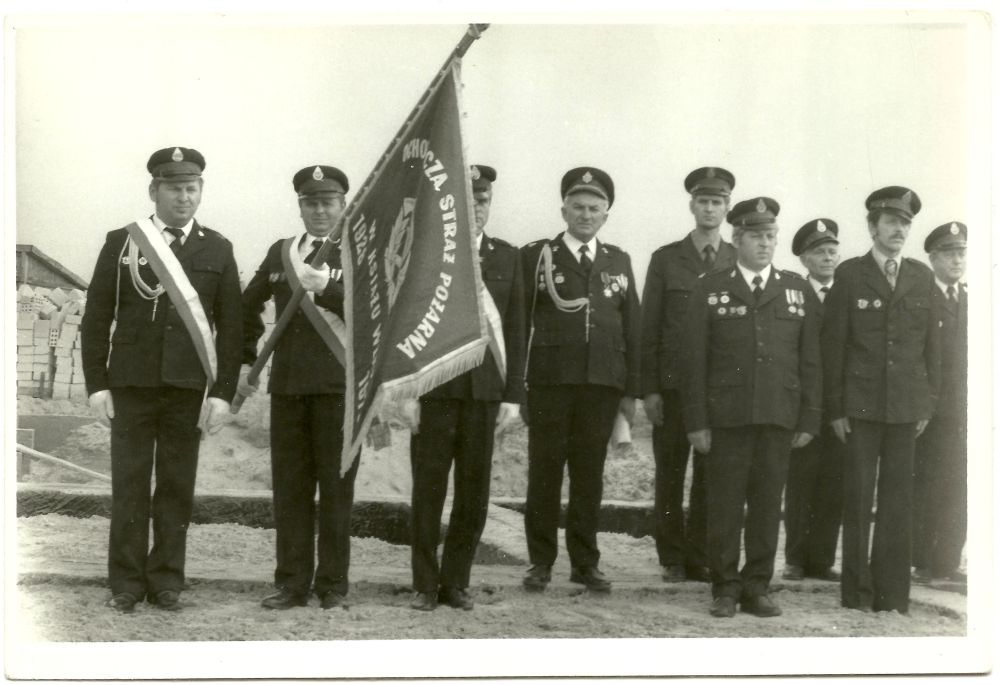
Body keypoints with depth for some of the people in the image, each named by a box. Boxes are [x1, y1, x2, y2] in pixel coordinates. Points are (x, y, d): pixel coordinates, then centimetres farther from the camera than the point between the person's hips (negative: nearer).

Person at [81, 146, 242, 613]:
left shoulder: (217, 251, 7)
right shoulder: (120, 243, 5)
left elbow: (230, 327, 5)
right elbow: (97, 317, 4)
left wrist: (223, 392, -3)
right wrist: (96, 384, -3)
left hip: (188, 388, 1)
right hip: (130, 385, -1)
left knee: (177, 487, 5)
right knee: (129, 486, 2)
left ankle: (166, 582, 14)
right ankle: (126, 584, 10)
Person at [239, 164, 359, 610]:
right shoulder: (280, 252, 14)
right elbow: (249, 305, 25)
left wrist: (325, 287, -25)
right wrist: (246, 361, 20)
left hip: (339, 385, -3)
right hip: (287, 385, 3)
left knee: (336, 487, 1)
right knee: (289, 487, 5)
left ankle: (333, 585, 10)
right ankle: (292, 584, 12)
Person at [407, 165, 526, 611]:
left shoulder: (507, 257, 11)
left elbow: (515, 331, 8)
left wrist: (513, 395, 1)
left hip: (484, 390, 2)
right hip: (432, 389, -2)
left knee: (474, 490, 4)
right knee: (428, 489, 2)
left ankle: (456, 581, 16)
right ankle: (425, 584, 12)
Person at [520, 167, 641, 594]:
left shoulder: (618, 262, 13)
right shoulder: (535, 255, 4)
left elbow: (631, 329, 12)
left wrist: (631, 390, 8)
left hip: (602, 384, 3)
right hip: (549, 382, -2)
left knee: (590, 474, 6)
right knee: (545, 471, 2)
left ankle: (585, 562, 15)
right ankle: (541, 562, 11)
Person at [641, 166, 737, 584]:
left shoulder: (738, 262, 8)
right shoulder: (665, 259, 6)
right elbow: (649, 327, 3)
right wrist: (649, 388, -4)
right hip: (672, 384, 0)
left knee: (711, 476, 1)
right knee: (670, 474, 4)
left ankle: (700, 558, 11)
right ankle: (672, 559, 14)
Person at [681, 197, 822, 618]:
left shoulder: (798, 290, 11)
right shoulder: (710, 289, 5)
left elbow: (810, 360, 10)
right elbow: (695, 360, 3)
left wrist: (809, 420, 4)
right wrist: (696, 422, -2)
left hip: (780, 420, 2)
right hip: (727, 418, -2)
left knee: (768, 504, 5)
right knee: (725, 504, 1)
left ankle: (757, 588, 16)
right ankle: (725, 589, 12)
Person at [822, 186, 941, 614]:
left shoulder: (922, 277, 9)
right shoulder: (849, 275, 0)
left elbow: (931, 343, 11)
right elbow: (833, 345, -1)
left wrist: (929, 402, 7)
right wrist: (835, 407, -4)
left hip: (906, 405, 3)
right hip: (861, 404, -2)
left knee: (899, 498, 5)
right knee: (858, 497, 1)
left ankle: (892, 595, 12)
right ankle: (856, 592, 11)